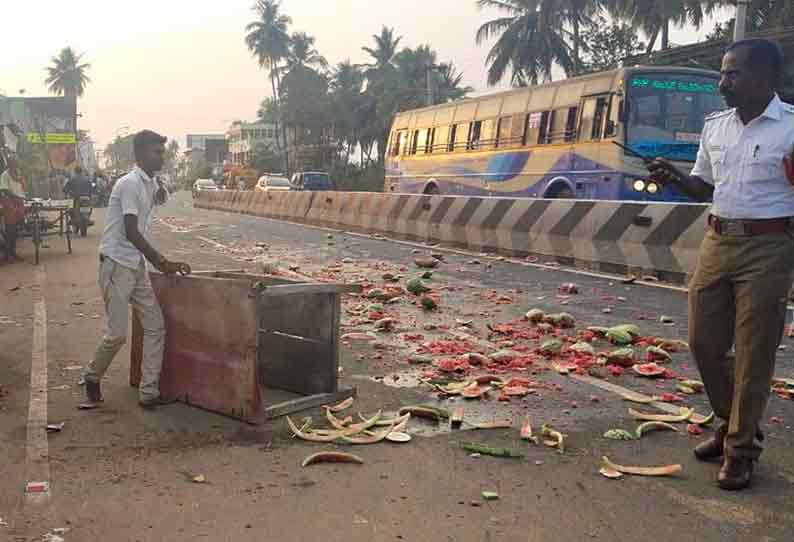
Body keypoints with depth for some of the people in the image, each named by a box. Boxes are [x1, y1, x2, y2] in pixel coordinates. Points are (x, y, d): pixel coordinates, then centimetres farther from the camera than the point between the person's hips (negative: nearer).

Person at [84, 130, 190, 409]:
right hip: (117, 265, -9)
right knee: (118, 333, -5)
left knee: (155, 327, 3)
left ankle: (149, 392, 8)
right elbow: (131, 232, -21)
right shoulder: (129, 183, -17)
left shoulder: (152, 184, 10)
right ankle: (92, 376, 22)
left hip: (138, 266, 9)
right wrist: (162, 262, -20)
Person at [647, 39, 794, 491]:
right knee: (705, 343, 10)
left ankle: (741, 450, 14)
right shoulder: (715, 126, 10)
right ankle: (732, 424, 32)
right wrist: (675, 177, 3)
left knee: (753, 355, 0)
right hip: (717, 243, 6)